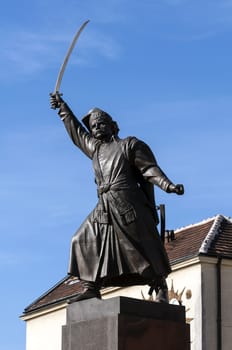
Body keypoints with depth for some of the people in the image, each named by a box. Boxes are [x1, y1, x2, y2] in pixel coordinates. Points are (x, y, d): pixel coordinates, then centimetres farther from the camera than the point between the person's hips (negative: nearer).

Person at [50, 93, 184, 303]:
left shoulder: (129, 145, 6)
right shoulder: (95, 148, 24)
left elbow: (150, 168, -2)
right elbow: (76, 132, 38)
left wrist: (168, 185, -17)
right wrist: (63, 108, 44)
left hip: (128, 204, -7)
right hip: (104, 209, 7)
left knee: (143, 245, -8)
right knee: (85, 241, -2)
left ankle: (161, 288, -1)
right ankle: (91, 288, -4)